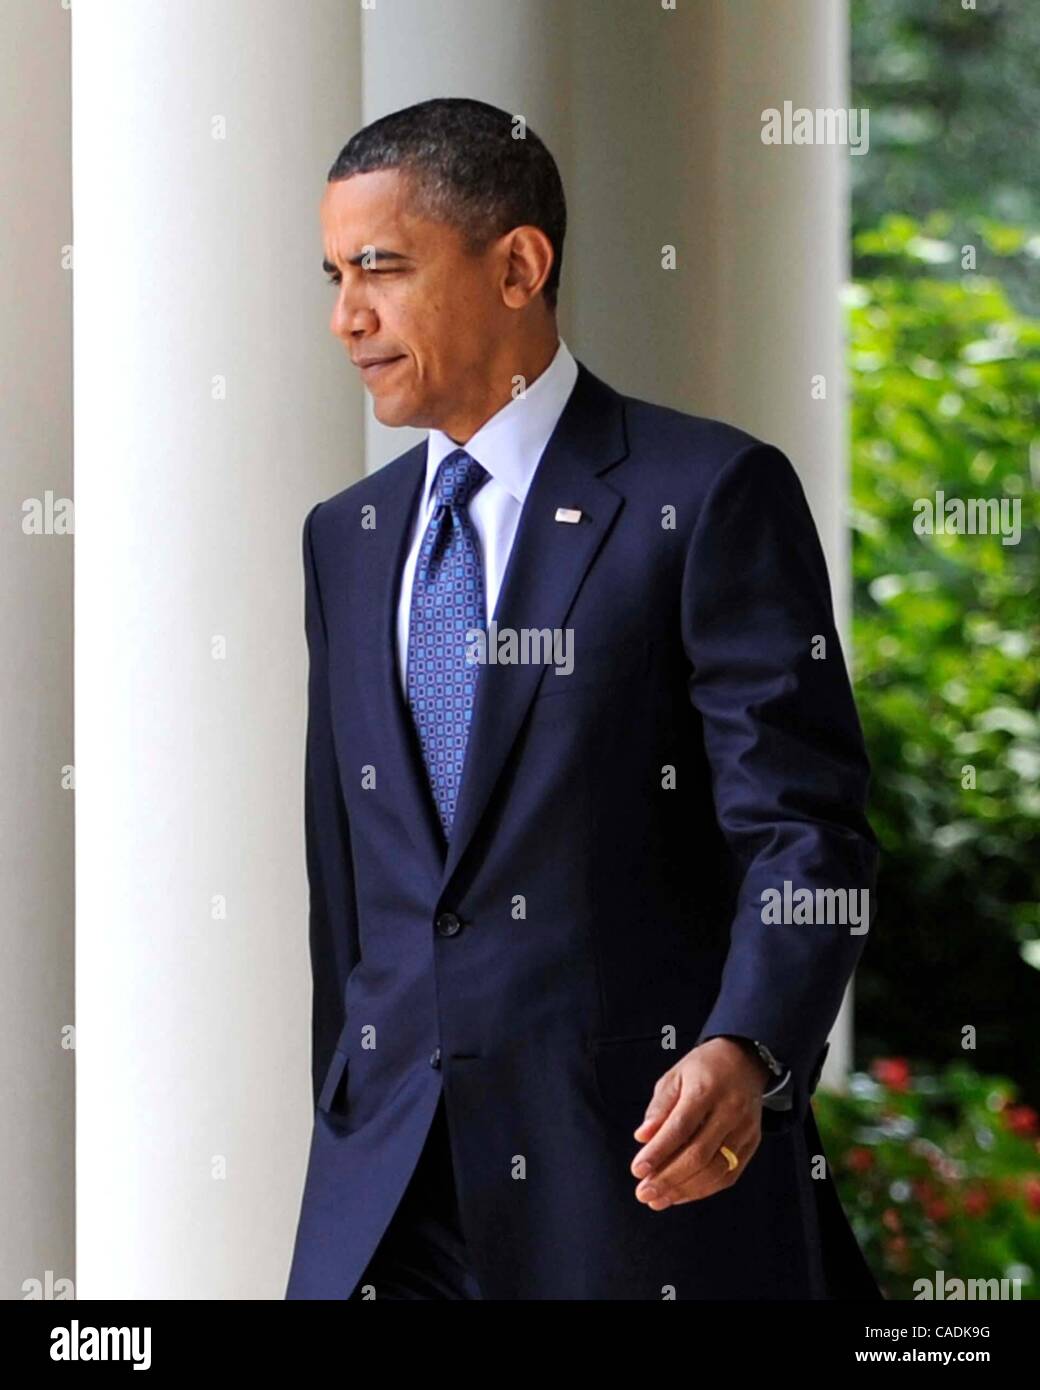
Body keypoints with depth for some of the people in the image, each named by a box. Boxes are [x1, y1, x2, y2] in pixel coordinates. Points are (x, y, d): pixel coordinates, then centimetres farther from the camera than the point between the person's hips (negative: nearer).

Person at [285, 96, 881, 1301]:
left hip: (648, 1164, -5)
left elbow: (803, 828, -12)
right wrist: (345, 1136, 15)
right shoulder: (345, 539, 15)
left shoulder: (711, 497, -5)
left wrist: (745, 1053, -28)